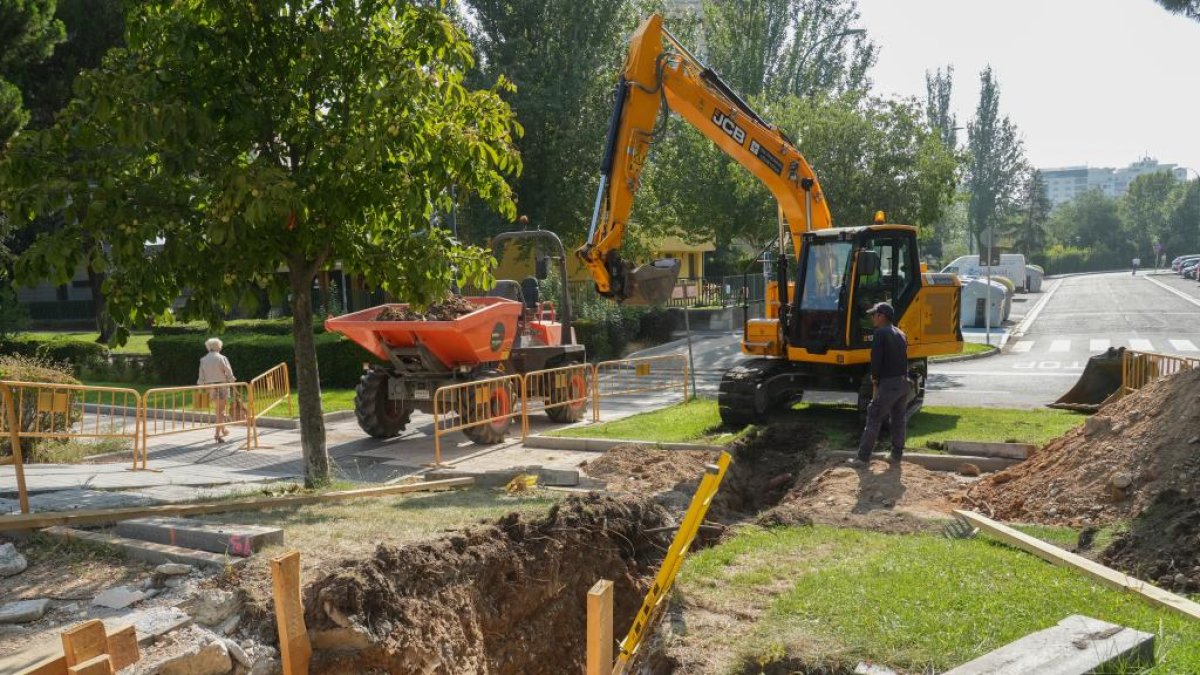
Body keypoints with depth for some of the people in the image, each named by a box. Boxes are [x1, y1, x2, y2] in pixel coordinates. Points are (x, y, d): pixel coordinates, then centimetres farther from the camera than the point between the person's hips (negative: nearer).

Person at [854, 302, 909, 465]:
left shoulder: (881, 333, -10)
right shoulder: (901, 334, 15)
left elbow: (876, 358, -14)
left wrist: (875, 380, -3)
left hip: (888, 383, -8)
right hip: (903, 382, 8)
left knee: (874, 420, -4)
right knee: (899, 420, 14)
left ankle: (863, 457, -3)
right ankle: (897, 455, 20)